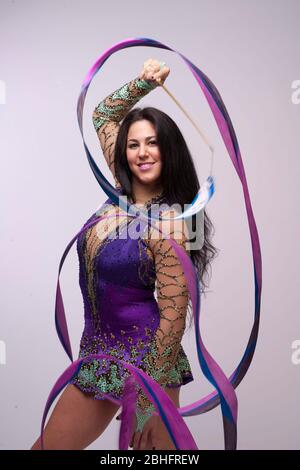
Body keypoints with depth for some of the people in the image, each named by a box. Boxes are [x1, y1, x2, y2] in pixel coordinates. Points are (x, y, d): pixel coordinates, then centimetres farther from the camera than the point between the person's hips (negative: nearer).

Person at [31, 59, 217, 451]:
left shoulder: (170, 224, -19)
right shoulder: (124, 192, 1)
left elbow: (173, 319, -18)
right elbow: (103, 116, 14)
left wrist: (150, 400, -14)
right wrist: (142, 83, 2)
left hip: (147, 360, -7)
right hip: (97, 355, 7)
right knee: (47, 447, 15)